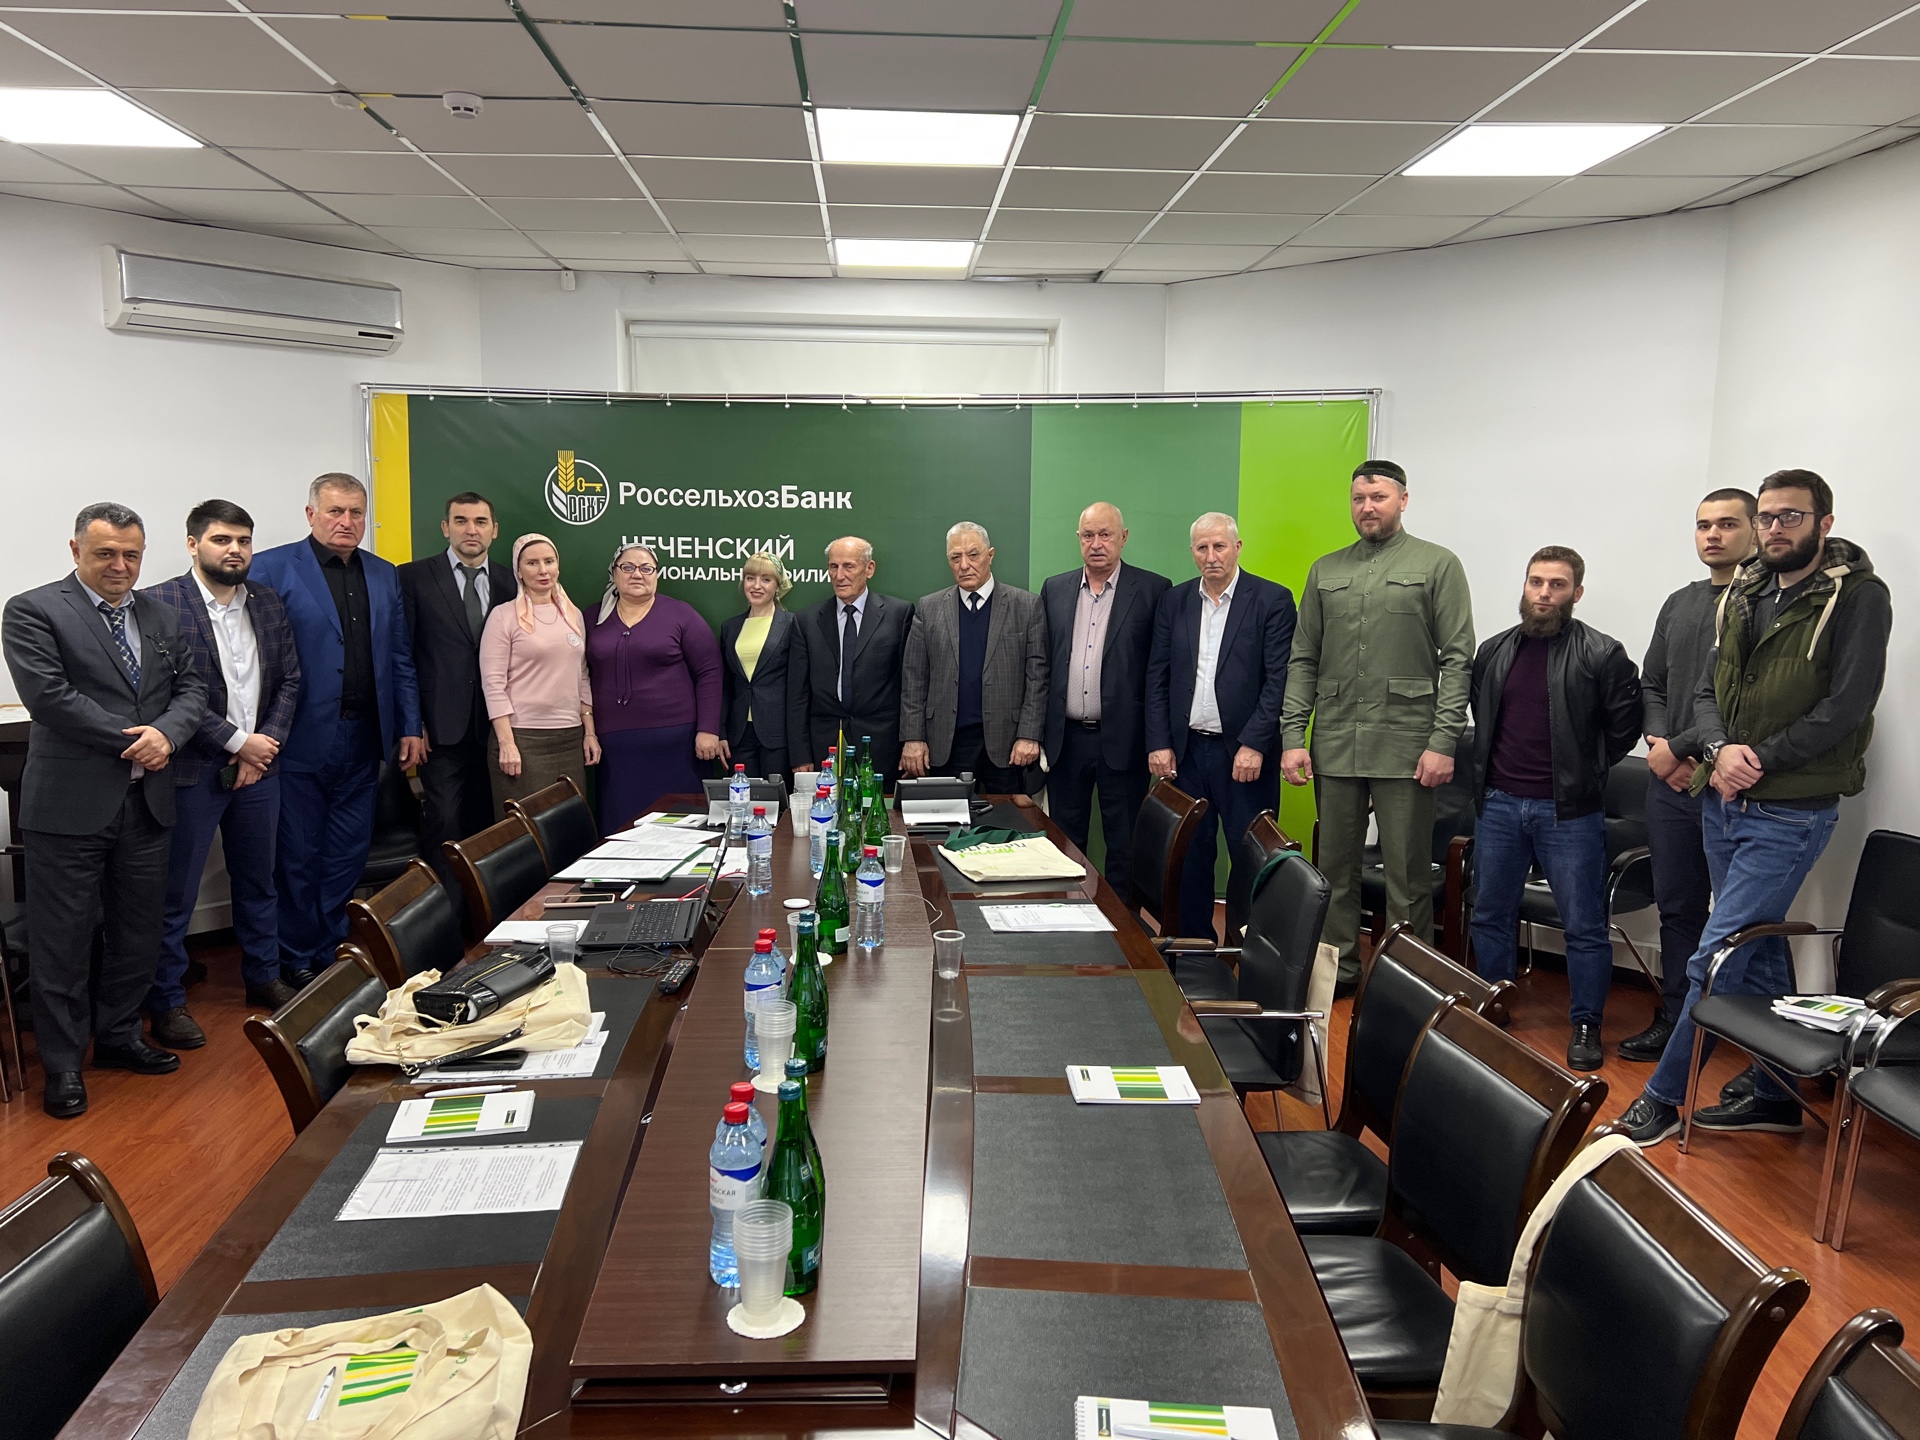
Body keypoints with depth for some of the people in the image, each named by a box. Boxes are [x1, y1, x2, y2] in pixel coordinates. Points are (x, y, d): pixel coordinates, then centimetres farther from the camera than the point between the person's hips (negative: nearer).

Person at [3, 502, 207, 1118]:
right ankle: (62, 1063, 16)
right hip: (70, 803, -5)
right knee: (63, 939, 4)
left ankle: (119, 1035, 32)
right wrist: (133, 738, -15)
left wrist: (166, 733, -11)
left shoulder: (160, 615, 12)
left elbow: (191, 685, 9)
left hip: (147, 800, 6)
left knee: (139, 929, 15)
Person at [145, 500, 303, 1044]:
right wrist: (237, 742, -14)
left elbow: (289, 679, 8)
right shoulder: (161, 604, -10)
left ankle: (264, 977, 32)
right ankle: (166, 1001, 16)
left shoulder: (268, 604, 7)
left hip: (258, 762, 6)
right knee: (176, 894, 4)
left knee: (258, 880, 18)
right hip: (192, 770, -5)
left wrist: (266, 743, -5)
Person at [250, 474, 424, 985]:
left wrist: (410, 727, 9)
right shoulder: (272, 568, -5)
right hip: (302, 741, -5)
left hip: (363, 741, 5)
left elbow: (400, 657, 14)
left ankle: (331, 951, 26)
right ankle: (297, 961, 20)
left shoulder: (384, 575, 12)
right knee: (298, 857, 6)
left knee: (349, 854, 12)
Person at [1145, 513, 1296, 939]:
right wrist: (1158, 743, 0)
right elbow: (1157, 676, 9)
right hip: (1186, 752, 4)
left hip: (1244, 754, -4)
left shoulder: (1273, 600, -3)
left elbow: (1279, 679, -8)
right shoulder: (1174, 602, 9)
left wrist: (1254, 745, -15)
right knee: (1190, 857, 10)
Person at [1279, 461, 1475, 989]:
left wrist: (1444, 742, -11)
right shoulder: (1325, 571, 14)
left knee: (1408, 876, 1)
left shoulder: (1438, 564, 3)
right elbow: (1303, 660, 13)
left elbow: (1458, 659, -2)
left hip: (1405, 745, -4)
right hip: (1334, 744, 4)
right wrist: (1293, 737, 3)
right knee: (1335, 867, 10)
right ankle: (1337, 970, 22)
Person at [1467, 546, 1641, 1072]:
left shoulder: (1602, 655, -7)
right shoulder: (1493, 652, 8)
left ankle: (1586, 1024, 16)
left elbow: (1625, 727, -3)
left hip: (1567, 811, -4)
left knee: (1584, 925, 2)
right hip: (1498, 804, 5)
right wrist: (1491, 770, 12)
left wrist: (1584, 771, -1)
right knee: (1490, 915, 13)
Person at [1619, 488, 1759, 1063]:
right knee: (1677, 908, 13)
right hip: (1671, 780, 7)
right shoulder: (1679, 604, 15)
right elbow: (1651, 685, 18)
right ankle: (1675, 1020, 24)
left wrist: (1679, 747, -12)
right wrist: (1658, 741, 0)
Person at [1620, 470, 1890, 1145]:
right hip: (1723, 805, 7)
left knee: (1716, 958, -7)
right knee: (1761, 953, 16)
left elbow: (1846, 706, -15)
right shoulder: (1743, 594, 12)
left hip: (1791, 815, -7)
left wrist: (1759, 760, -16)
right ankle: (1774, 1094, 28)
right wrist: (1720, 750, -9)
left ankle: (1663, 1096, 5)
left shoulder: (1858, 597, -7)